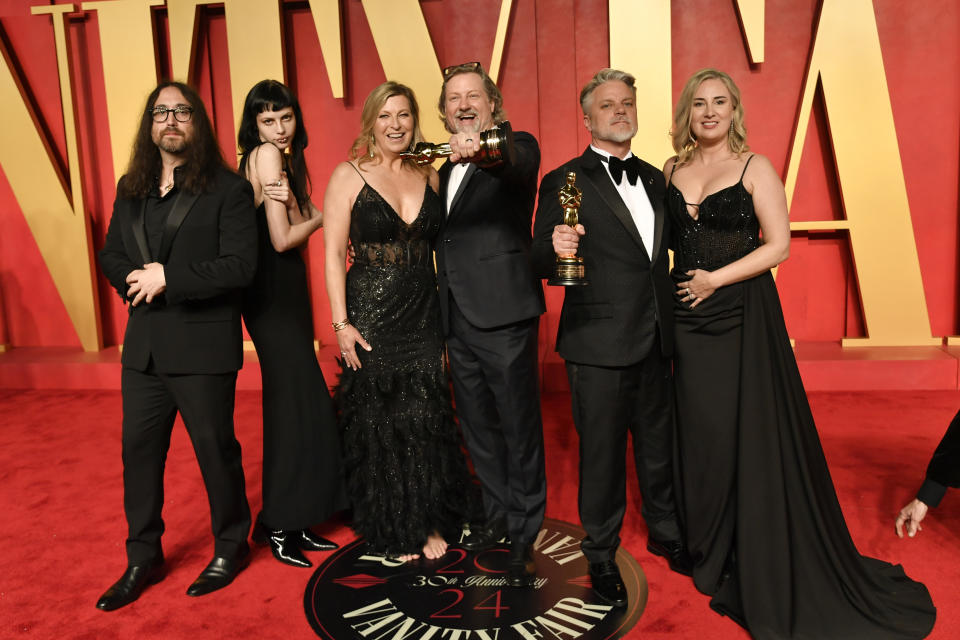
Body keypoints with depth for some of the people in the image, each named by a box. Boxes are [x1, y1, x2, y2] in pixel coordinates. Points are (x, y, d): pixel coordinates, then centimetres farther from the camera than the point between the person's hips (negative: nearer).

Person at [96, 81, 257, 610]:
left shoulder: (228, 189, -7)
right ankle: (143, 558, 30)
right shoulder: (130, 189, 13)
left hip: (202, 347, -6)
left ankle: (230, 548, 28)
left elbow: (240, 265, -16)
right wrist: (135, 280, -7)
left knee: (215, 449, 7)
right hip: (143, 344, 6)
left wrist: (168, 278, -18)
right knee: (138, 450, 12)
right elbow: (111, 254, 14)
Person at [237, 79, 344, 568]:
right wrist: (320, 216, -1)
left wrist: (292, 199, -19)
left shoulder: (279, 157, 16)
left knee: (292, 403, 11)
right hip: (273, 293, -9)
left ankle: (291, 522, 22)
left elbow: (301, 220, 1)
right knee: (297, 403, -4)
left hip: (285, 291, 9)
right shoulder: (266, 154, -11)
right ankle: (278, 525, 8)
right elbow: (282, 239, -17)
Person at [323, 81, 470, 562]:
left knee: (427, 420, 7)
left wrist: (448, 318, 5)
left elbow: (439, 246, 11)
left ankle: (429, 522, 24)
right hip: (371, 317, -3)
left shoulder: (430, 176, 8)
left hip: (424, 315, 3)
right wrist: (341, 324, -12)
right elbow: (333, 254, -5)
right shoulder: (349, 176, -2)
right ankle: (391, 529, 25)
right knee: (378, 422, 7)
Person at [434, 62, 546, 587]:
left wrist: (479, 149, -48)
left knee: (520, 429, 4)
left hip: (503, 313, -7)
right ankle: (496, 515, 35)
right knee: (478, 428, 17)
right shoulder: (444, 166, 18)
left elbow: (518, 166, -30)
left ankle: (524, 534, 20)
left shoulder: (517, 147, -3)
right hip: (457, 318, 7)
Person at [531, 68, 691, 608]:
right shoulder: (564, 182, -5)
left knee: (659, 446, 18)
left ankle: (666, 533, 40)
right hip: (599, 343, -5)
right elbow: (542, 264, -12)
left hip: (655, 341, 5)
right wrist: (556, 246, -30)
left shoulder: (654, 179, 13)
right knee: (602, 453, 7)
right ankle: (602, 554, 27)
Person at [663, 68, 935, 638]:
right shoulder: (672, 170, 10)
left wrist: (716, 278, -15)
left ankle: (759, 564, 20)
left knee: (750, 432, 2)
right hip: (688, 316, 4)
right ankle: (708, 549, 27)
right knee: (698, 429, 8)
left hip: (742, 316, -4)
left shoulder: (755, 168, -3)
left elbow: (779, 245, -9)